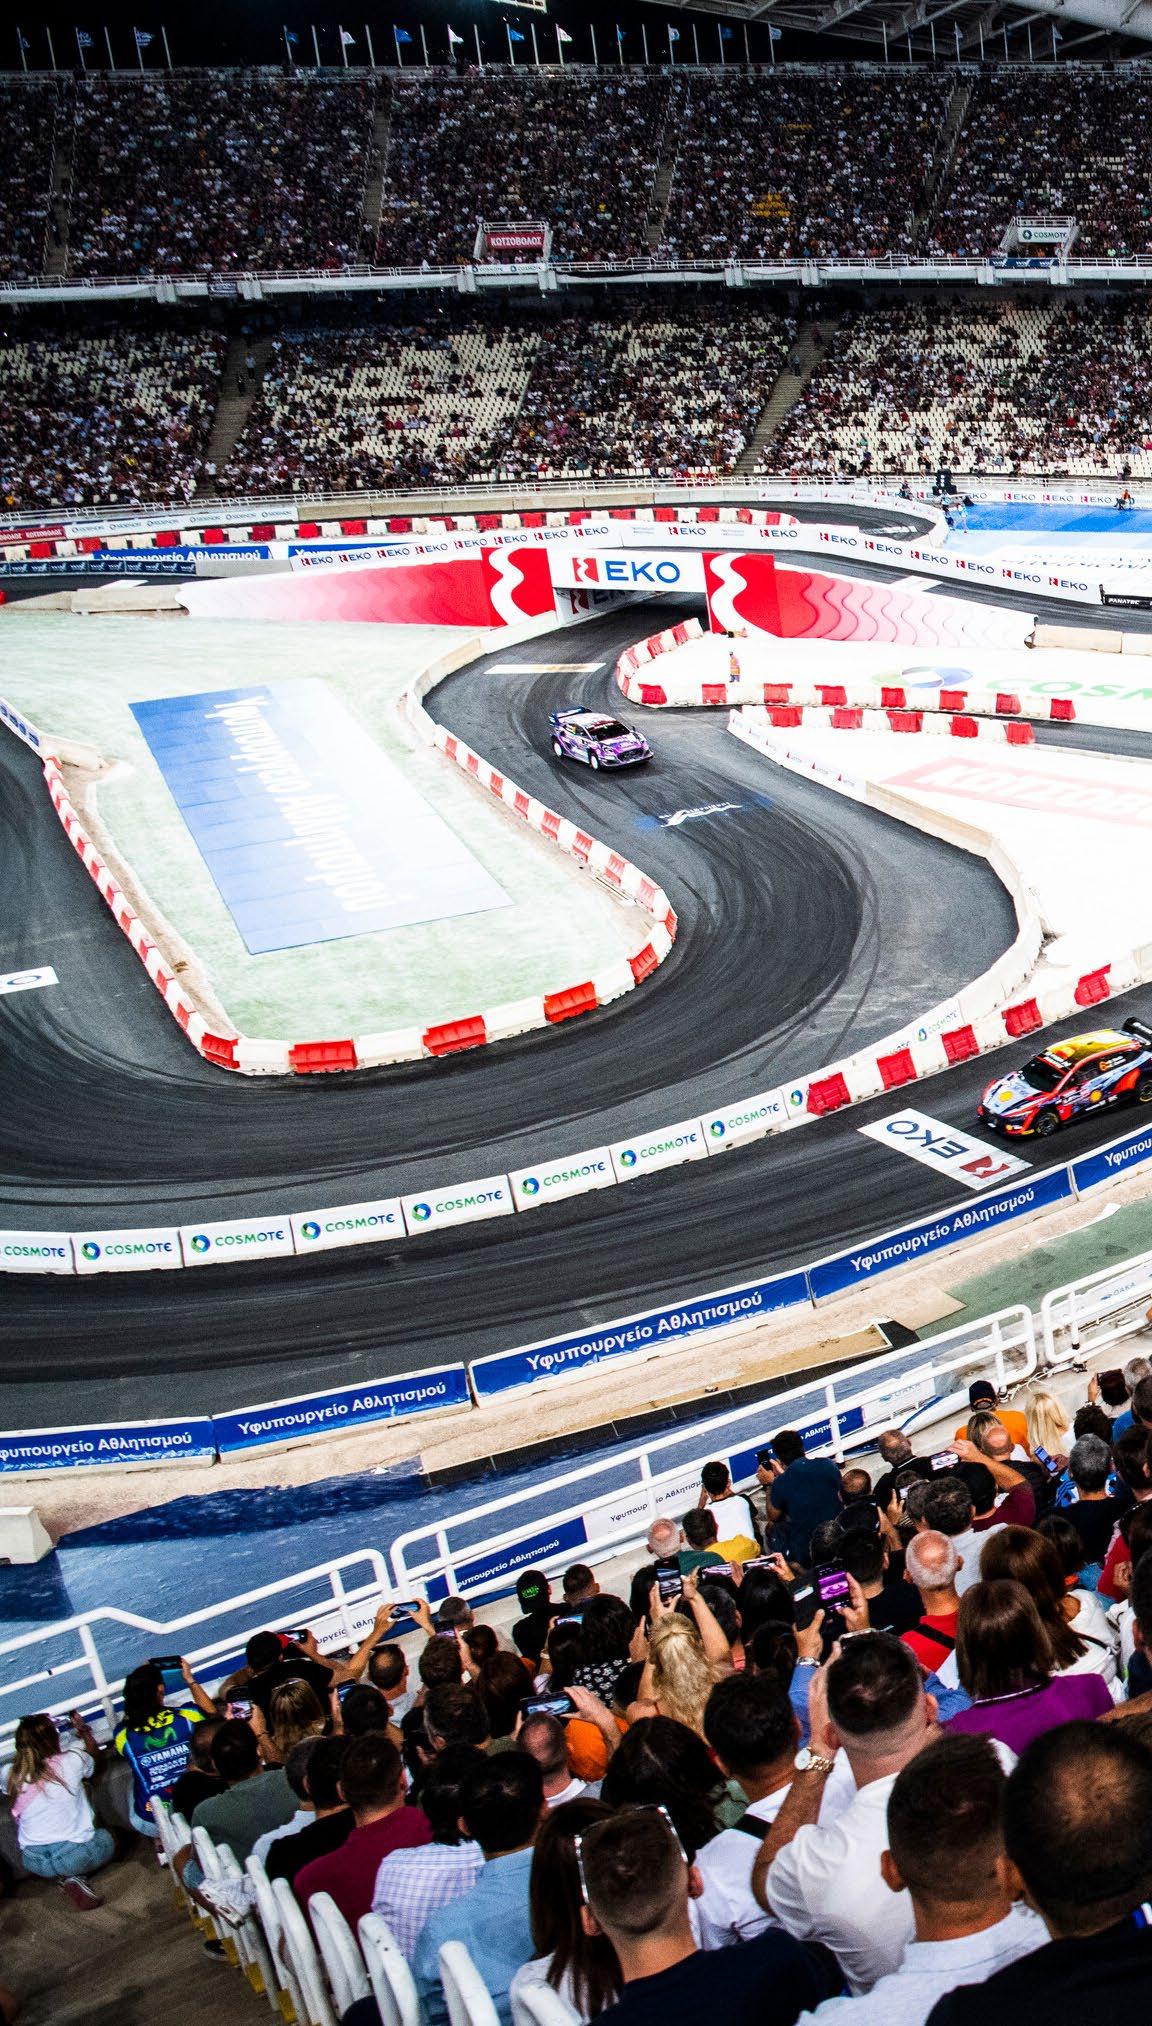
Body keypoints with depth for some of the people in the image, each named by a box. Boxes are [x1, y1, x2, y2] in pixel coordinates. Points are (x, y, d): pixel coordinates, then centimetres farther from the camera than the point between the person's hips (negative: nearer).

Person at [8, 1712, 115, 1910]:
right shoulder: (71, 1761, -14)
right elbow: (94, 1755, 11)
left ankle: (68, 1878, 7)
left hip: (33, 1863, 3)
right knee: (106, 1837, 27)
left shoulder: (13, 1775, -9)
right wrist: (83, 1729, 26)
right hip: (74, 1855, -3)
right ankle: (76, 1877, 4)